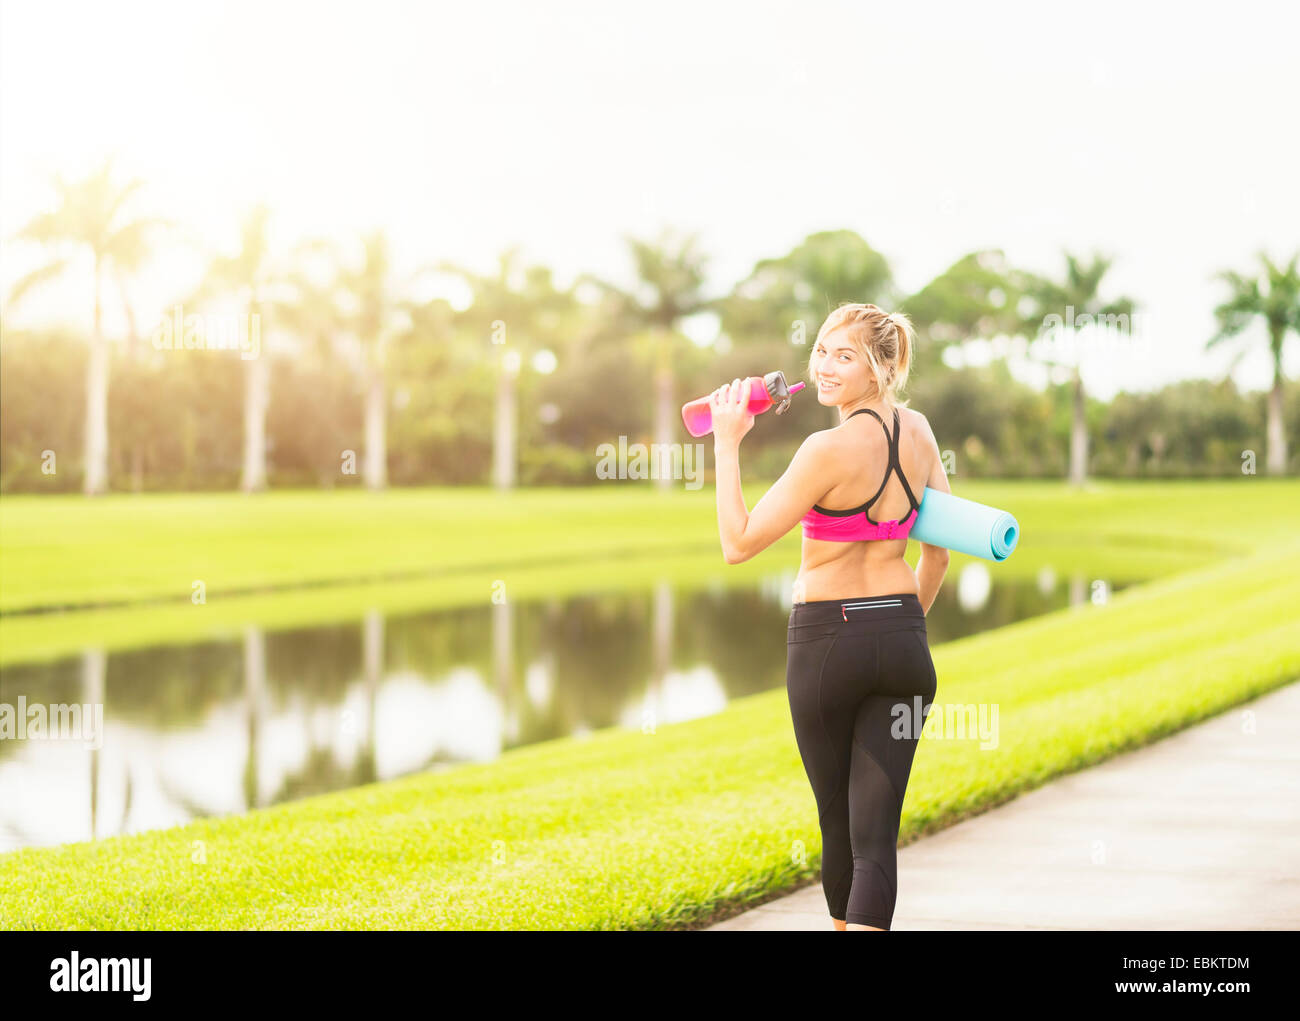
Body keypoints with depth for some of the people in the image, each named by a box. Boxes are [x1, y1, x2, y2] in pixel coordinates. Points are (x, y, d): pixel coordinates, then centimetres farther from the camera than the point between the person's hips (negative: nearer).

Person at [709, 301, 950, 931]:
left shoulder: (830, 449, -17)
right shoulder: (918, 431, 4)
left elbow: (738, 543, -12)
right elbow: (940, 546, 15)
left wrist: (726, 443, -8)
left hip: (826, 642, -5)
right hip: (902, 641, 5)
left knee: (836, 818, 16)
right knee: (876, 832, -1)